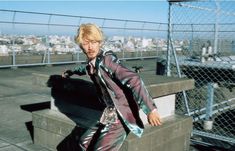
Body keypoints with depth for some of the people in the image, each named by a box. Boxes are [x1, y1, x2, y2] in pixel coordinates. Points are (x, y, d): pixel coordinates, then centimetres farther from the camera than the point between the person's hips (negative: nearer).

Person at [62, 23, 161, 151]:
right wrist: (71, 72, 50)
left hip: (123, 114, -9)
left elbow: (134, 80, -28)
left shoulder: (106, 59, -19)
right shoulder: (92, 62, 5)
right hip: (110, 114, 9)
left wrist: (150, 109, -34)